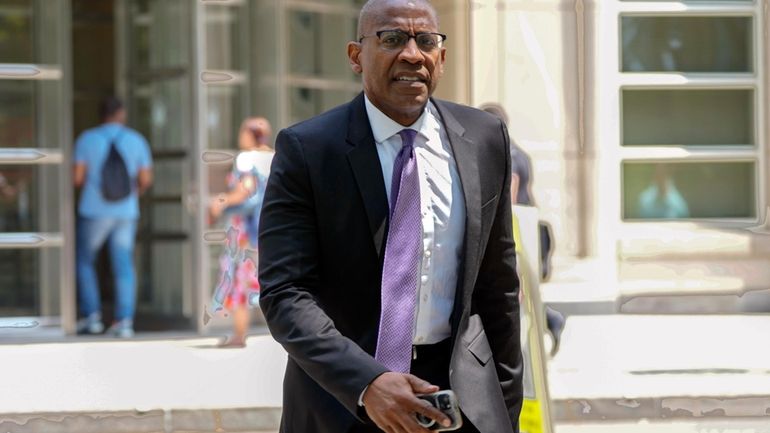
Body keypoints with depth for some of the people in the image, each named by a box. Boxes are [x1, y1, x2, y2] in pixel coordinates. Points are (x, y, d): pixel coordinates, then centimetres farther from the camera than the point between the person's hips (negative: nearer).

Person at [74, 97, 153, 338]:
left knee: (84, 261, 14)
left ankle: (91, 317, 8)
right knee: (123, 266, 2)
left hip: (94, 211, -2)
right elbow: (146, 179, 3)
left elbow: (77, 177, -7)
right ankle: (124, 322, -6)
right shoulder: (137, 141, 2)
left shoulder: (87, 139, -4)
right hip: (126, 212, 2)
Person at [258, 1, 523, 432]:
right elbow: (284, 294, -16)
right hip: (342, 398, -3)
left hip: (463, 396, 3)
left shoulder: (485, 138, 1)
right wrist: (365, 383, -29)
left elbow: (497, 285, 8)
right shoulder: (306, 149, -10)